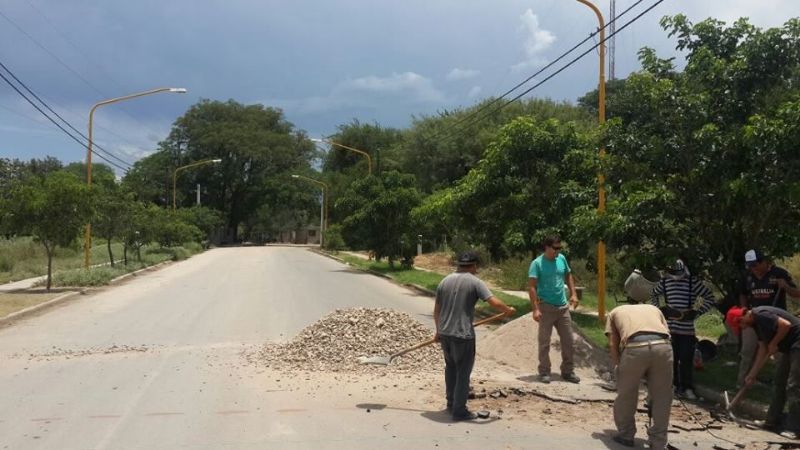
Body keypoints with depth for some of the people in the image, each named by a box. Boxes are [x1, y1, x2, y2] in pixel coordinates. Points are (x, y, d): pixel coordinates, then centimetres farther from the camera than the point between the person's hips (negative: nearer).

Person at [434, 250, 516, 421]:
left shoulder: (445, 281, 9)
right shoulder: (475, 282, -7)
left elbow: (436, 310, 13)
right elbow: (494, 302, -15)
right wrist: (508, 310, 5)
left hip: (444, 333, 6)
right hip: (463, 335, -6)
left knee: (450, 367, 23)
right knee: (463, 372, 5)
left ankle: (451, 404, 32)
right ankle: (459, 411, 10)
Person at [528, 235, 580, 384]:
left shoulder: (562, 259, 5)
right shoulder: (537, 263, -12)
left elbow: (568, 276, 20)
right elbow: (531, 287, -17)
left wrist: (573, 294, 8)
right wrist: (535, 309, -24)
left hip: (563, 307, 6)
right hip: (546, 307, -6)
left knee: (569, 342, 10)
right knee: (544, 342, 2)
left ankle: (568, 371, 22)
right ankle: (544, 372, 13)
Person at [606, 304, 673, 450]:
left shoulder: (615, 312, 33)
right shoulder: (653, 309, 38)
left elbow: (613, 344, 18)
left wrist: (619, 365, 26)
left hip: (635, 347, -2)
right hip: (662, 346, 2)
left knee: (625, 395, 19)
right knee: (662, 397, 18)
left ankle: (626, 435, 34)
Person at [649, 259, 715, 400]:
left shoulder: (694, 281, -5)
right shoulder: (665, 281, 5)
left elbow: (710, 298, -1)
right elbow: (653, 294, 24)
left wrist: (697, 312, -9)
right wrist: (658, 309, 10)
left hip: (687, 328, -3)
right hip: (668, 327, 3)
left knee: (686, 359, -1)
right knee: (670, 358, 7)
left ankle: (687, 388, 7)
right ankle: (673, 385, 17)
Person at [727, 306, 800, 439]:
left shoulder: (761, 315, -20)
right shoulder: (756, 322, 10)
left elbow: (786, 325, -31)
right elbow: (763, 349, 14)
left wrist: (773, 344, -16)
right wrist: (752, 374, 14)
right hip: (789, 347, 11)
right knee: (779, 383, 14)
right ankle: (773, 422, 22)